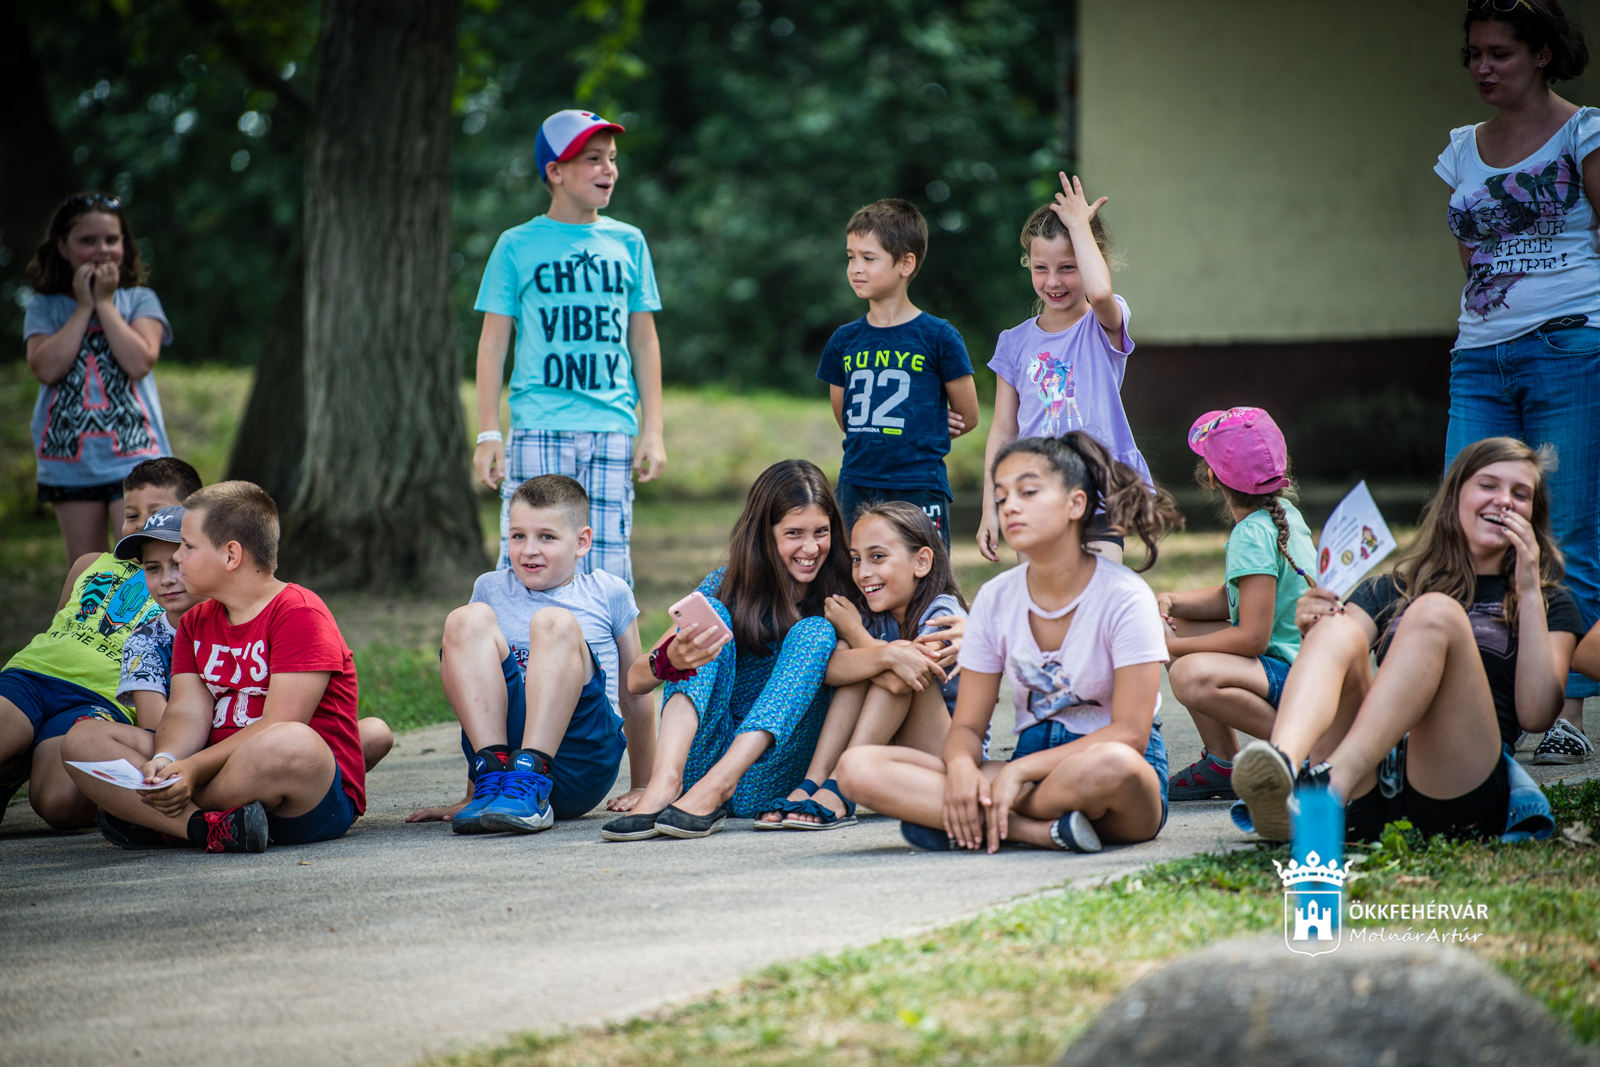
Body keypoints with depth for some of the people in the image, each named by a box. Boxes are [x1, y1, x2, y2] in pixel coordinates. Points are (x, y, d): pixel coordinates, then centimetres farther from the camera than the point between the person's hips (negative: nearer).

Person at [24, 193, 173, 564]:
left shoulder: (140, 300, 4)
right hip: (70, 460, 2)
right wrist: (83, 307, -7)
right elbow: (46, 368, -12)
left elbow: (139, 362, -13)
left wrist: (106, 303, -7)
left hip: (133, 454, -2)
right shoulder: (45, 308, 6)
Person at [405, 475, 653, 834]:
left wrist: (642, 789, 21)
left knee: (554, 622, -24)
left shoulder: (607, 593, 15)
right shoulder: (491, 590, 21)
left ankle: (529, 783, -38)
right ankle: (493, 778, -30)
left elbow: (634, 695, 20)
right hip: (499, 743, 2)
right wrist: (472, 795, 20)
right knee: (467, 620, -16)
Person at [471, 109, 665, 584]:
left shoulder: (627, 243, 11)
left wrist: (653, 431, 9)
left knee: (607, 571, 0)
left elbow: (644, 339, 15)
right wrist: (488, 434, -2)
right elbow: (493, 341, 5)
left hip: (612, 431, 2)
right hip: (538, 430, -2)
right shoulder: (517, 246, 4)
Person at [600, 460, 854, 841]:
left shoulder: (839, 594, 6)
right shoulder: (726, 587, 3)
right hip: (697, 760, 0)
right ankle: (667, 780, -37)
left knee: (814, 630, -16)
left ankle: (716, 786, -35)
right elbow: (635, 681, -5)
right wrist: (669, 661, -29)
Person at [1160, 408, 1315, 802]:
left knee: (1192, 675, -34)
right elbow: (1235, 599, 18)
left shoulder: (1253, 536, -21)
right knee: (1172, 625, 17)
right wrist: (1172, 602, 1)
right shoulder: (1283, 515, 9)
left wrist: (1176, 646, -13)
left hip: (1296, 674, -11)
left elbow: (1252, 637, -24)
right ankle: (1223, 762, 14)